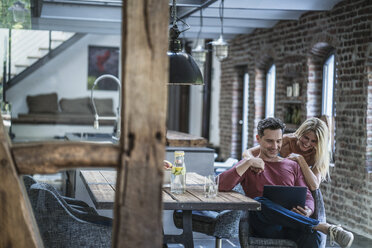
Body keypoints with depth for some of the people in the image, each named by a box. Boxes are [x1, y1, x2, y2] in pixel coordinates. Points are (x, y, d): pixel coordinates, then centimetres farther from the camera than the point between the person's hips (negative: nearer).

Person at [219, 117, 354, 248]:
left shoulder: (292, 166, 26)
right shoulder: (247, 166, 15)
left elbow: (307, 196, 17)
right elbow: (221, 186, -2)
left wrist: (308, 211, -7)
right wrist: (248, 163, -9)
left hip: (291, 224, 2)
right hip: (264, 225, -1)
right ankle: (325, 227, -36)